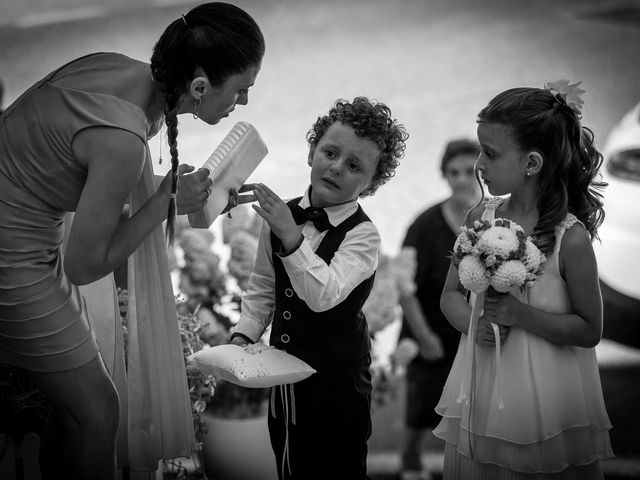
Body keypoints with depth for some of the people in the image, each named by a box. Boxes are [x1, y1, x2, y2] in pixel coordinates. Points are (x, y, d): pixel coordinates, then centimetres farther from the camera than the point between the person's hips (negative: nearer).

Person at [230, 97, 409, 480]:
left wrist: (291, 236, -36)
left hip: (337, 385, -5)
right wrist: (244, 334, -1)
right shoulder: (282, 215, 1)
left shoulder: (363, 236, -16)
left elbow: (324, 296, -30)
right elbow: (262, 287, 11)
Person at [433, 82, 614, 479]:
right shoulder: (480, 218, -1)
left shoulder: (570, 238, -15)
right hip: (481, 390, 4)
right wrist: (469, 319, -14)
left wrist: (519, 314, -20)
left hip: (544, 397, -4)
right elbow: (451, 294, 8)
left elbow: (590, 330, -10)